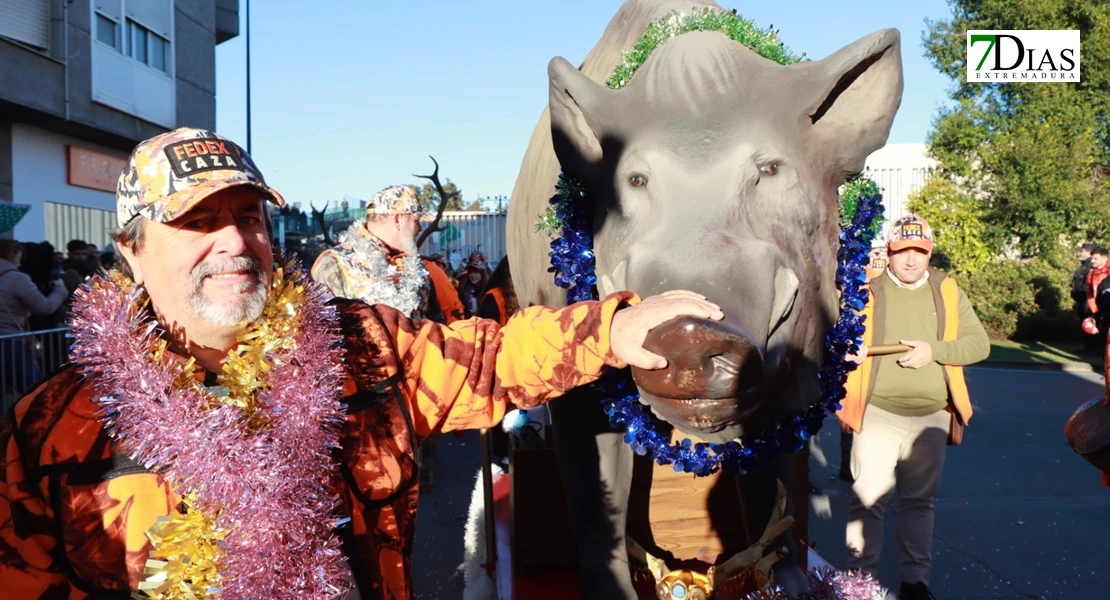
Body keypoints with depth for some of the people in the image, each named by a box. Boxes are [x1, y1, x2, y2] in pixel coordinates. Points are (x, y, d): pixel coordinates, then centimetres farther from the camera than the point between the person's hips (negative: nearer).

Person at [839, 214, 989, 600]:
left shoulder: (947, 291, 6)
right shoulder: (867, 290, -1)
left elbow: (979, 344, 1)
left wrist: (934, 350, -15)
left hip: (931, 417, 3)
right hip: (878, 413, -2)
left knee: (919, 500, 14)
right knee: (868, 498, -1)